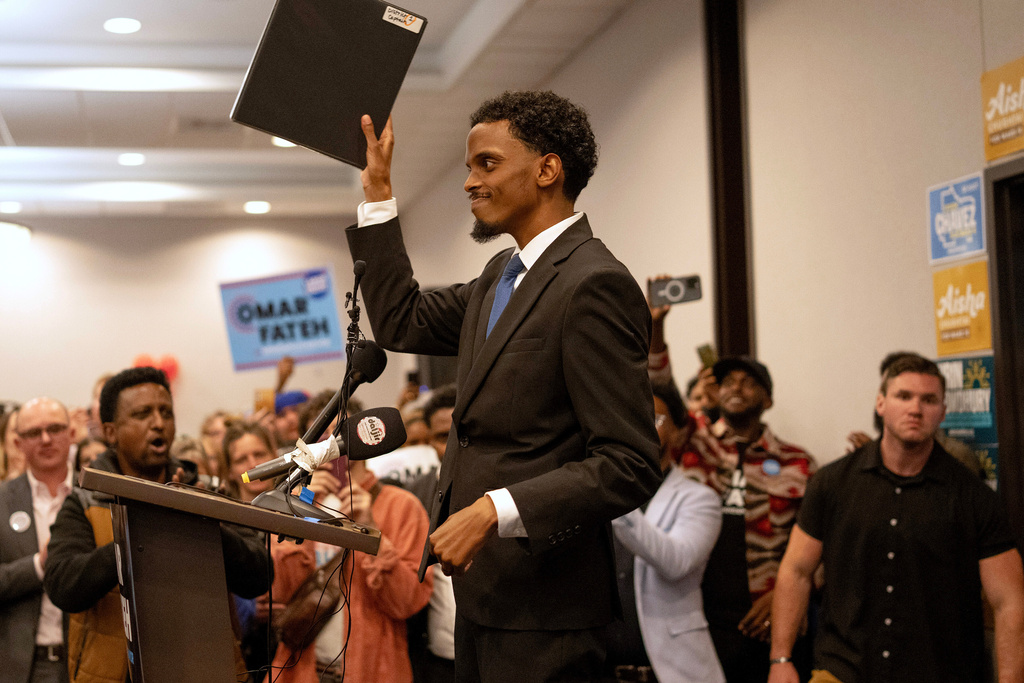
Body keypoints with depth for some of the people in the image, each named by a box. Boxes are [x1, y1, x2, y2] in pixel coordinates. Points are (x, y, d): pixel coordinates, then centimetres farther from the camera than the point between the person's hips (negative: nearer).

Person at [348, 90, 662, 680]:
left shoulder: (595, 285, -17)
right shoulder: (503, 277, 14)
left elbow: (630, 467, -21)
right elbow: (400, 324, 20)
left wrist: (497, 511, -27)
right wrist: (378, 191, 17)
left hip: (540, 606, -9)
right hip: (483, 589, 9)